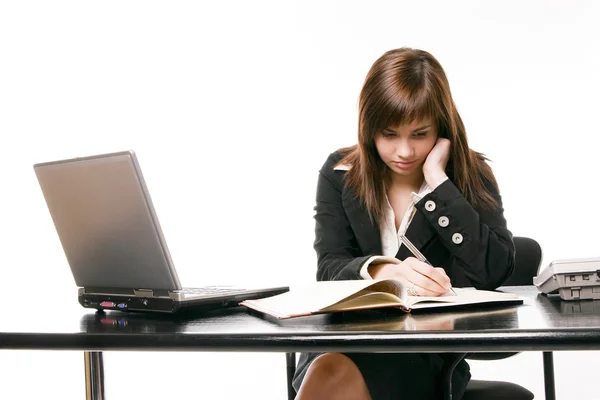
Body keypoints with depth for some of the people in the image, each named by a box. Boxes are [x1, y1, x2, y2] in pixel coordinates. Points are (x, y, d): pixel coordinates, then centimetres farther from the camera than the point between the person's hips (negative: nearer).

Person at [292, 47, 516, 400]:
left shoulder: (469, 177, 3)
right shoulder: (340, 174, 7)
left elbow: (496, 270, -12)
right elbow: (330, 267, -3)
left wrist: (437, 181, -13)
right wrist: (382, 272, -26)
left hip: (431, 349, -2)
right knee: (325, 371, -35)